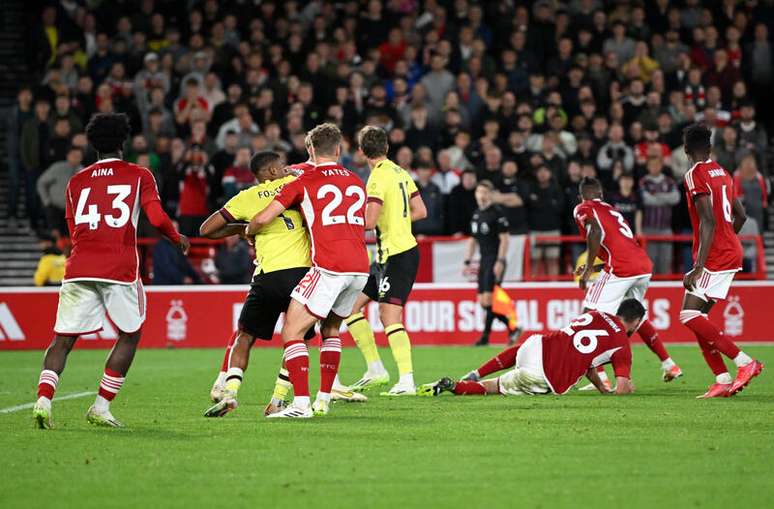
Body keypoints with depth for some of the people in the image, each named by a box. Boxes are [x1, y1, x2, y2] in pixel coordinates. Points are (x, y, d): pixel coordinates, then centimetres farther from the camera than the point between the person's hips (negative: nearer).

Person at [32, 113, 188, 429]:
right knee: (129, 336, 15)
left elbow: (73, 230, 18)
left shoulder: (76, 181, 16)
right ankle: (101, 407, 7)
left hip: (79, 270, 3)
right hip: (120, 270, -3)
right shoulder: (138, 176, 6)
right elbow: (158, 218, -4)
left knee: (63, 340, 6)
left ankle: (43, 399, -17)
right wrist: (179, 239, 13)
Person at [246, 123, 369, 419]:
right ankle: (323, 401, 20)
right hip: (360, 268, 6)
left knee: (292, 332, -3)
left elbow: (263, 219, 0)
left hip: (329, 267, -6)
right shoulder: (357, 182, 18)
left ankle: (300, 404, -15)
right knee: (330, 330, 24)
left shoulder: (304, 182, 3)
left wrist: (249, 233, 22)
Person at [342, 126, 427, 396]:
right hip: (405, 248, 9)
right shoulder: (401, 172, 11)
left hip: (396, 255, -9)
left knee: (389, 316, -12)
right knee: (351, 302, 11)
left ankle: (406, 381, -17)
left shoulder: (379, 177, -14)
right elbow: (420, 211, 16)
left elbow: (369, 221, -21)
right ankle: (375, 369, 11)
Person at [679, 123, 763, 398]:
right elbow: (741, 216, 20)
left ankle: (745, 362, -16)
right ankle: (723, 381, 5)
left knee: (690, 316, -12)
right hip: (732, 253, 9)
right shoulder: (723, 173, 13)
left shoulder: (696, 175, -12)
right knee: (698, 317, 9)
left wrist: (698, 268, -23)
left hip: (714, 257, -9)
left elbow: (708, 222, -21)